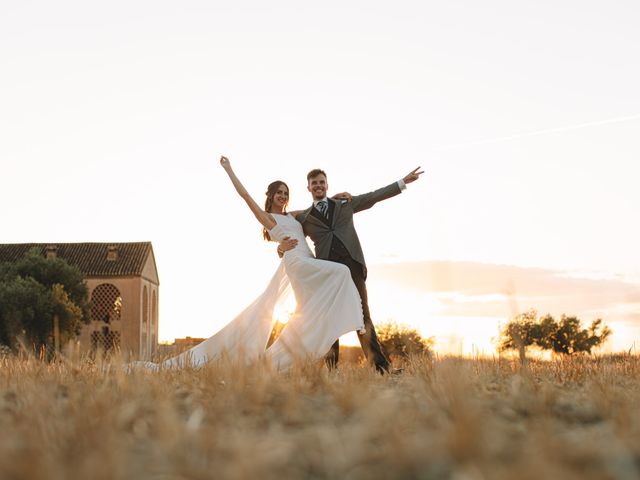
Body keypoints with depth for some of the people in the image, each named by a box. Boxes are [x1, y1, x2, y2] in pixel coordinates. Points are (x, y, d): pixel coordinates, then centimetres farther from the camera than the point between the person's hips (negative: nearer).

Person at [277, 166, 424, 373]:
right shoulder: (303, 217, 18)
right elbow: (285, 244, 16)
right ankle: (332, 369, -1)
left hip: (352, 263, 0)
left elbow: (374, 196, 23)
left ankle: (380, 365, -8)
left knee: (362, 315, -4)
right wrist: (282, 246, -9)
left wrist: (403, 181, 20)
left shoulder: (345, 204, 21)